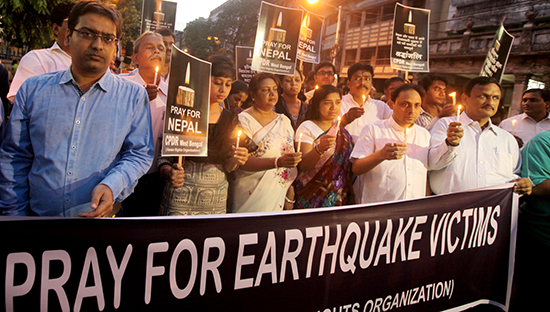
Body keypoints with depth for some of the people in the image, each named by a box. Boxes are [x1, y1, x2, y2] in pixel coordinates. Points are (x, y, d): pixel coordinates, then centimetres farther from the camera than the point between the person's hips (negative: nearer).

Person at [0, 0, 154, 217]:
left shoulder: (134, 96, 1)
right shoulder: (33, 90, 5)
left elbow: (139, 154, -2)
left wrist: (112, 185, -19)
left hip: (102, 216, -1)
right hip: (38, 214, 2)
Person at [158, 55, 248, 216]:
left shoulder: (231, 119, 8)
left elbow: (227, 168, 12)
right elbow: (164, 157, -3)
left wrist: (235, 160, -10)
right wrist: (169, 173, -24)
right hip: (181, 196, -3)